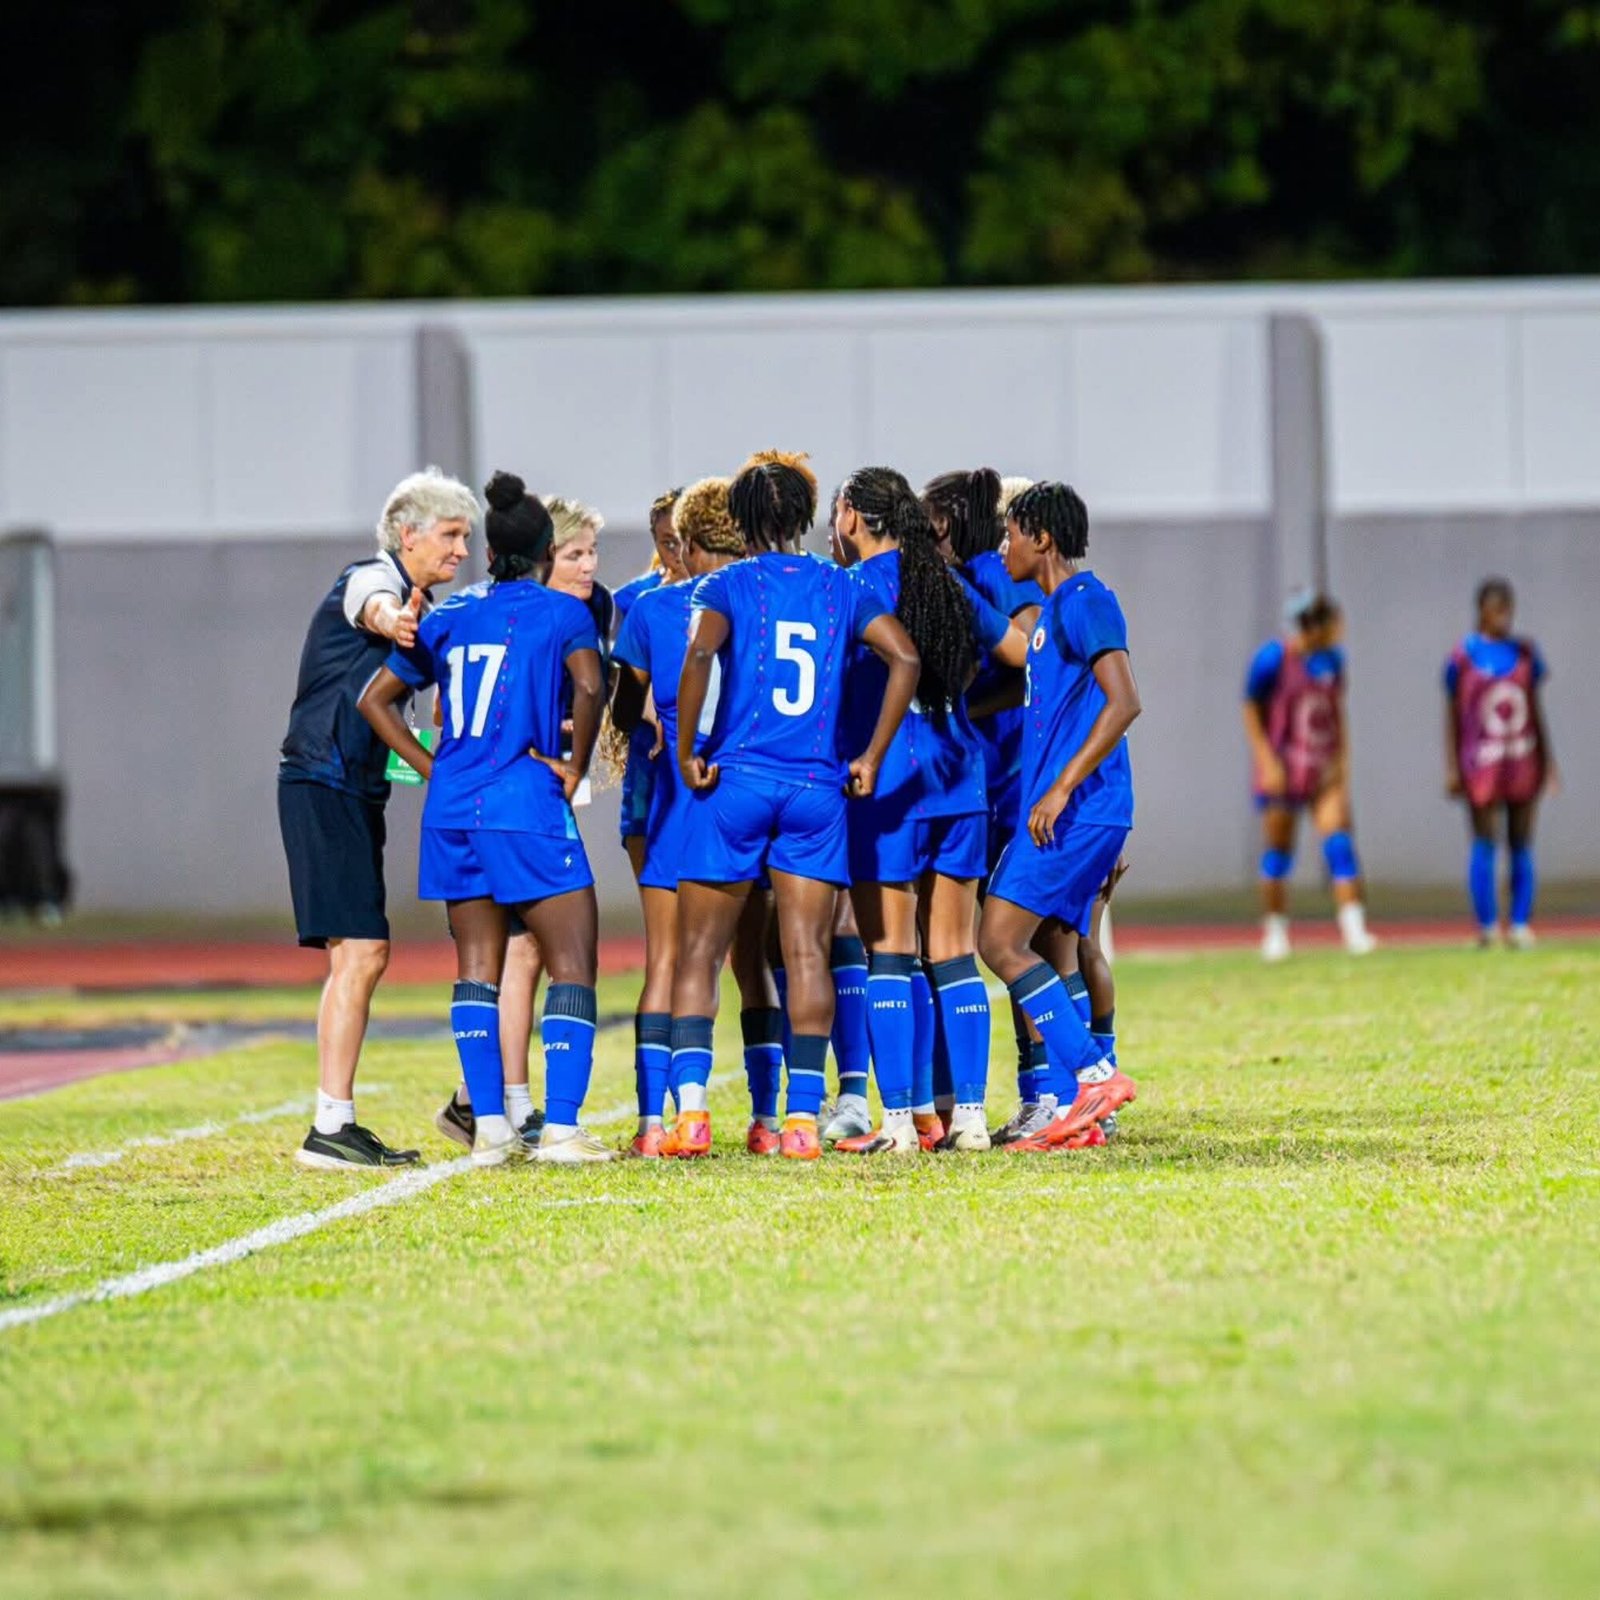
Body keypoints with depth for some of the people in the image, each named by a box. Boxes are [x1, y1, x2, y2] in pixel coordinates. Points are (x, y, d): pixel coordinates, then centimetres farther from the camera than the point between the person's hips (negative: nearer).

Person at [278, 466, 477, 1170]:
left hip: (355, 791, 10)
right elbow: (373, 607, -39)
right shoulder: (370, 579, -12)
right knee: (359, 952, -14)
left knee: (363, 955, 12)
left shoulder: (424, 605, 17)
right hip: (324, 786, -10)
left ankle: (337, 1122, 16)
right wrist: (390, 621, -62)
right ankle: (330, 1131, -16)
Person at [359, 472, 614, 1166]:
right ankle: (561, 1128, -9)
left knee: (476, 968, 10)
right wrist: (575, 767, -8)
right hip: (528, 809, -5)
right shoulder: (561, 612, -2)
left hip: (453, 811, 5)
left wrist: (431, 767, 14)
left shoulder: (448, 616, 12)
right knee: (572, 966, -1)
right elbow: (588, 686, -20)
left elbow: (374, 699, 14)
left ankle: (488, 1125, 6)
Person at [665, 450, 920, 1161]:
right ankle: (803, 1117, -4)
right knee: (807, 954, 2)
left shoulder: (728, 585, -1)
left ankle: (690, 1108, -7)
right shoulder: (841, 589, 8)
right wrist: (871, 757, 2)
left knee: (698, 953, 5)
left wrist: (687, 752, -12)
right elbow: (905, 657, -2)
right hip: (816, 787, 2)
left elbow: (700, 654, -20)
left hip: (735, 781, -2)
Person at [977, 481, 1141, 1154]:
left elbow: (1123, 702, -21)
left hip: (1075, 810, -10)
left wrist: (1061, 788, -23)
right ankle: (1068, 1109, 6)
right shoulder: (1056, 608, 20)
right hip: (1073, 813, 10)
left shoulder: (1084, 603, -11)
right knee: (1054, 958, 7)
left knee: (1000, 942, -13)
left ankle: (1094, 1074, -15)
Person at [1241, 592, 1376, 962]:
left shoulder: (1332, 659, 5)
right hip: (1283, 769, -4)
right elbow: (1251, 711, -6)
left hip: (1324, 768, 4)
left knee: (1339, 842, -9)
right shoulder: (1273, 658, -11)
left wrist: (1342, 761, 10)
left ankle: (1354, 930, -13)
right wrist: (1268, 762, -12)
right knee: (1278, 851, 3)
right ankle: (1275, 933, 17)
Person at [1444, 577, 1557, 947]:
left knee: (1521, 845, 3)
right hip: (1481, 764, -3)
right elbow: (1452, 715, 0)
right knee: (1485, 844, -3)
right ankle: (1486, 927, 3)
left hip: (1523, 762, 3)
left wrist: (1548, 761, 12)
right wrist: (1452, 768, -4)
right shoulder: (1463, 657, -3)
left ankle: (1520, 926, 6)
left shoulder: (1526, 653, 6)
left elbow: (1536, 711, 13)